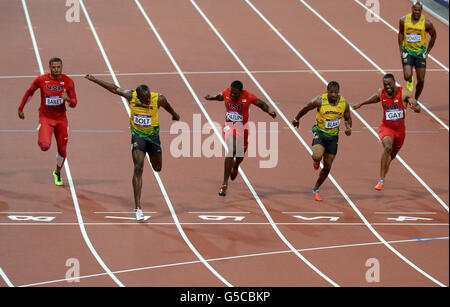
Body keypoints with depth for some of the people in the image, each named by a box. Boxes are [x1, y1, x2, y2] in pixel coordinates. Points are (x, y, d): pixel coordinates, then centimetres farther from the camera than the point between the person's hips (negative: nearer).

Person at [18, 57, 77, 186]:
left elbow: (74, 104, -2)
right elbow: (29, 92, 7)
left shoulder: (68, 82, -7)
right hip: (46, 117, -2)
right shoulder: (41, 80, -11)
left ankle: (57, 173, 34)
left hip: (61, 118, 2)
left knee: (62, 149, 7)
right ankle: (41, 139, 16)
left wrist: (68, 99, -25)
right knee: (45, 146, -23)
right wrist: (21, 108, 12)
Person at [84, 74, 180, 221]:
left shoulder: (159, 99, -19)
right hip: (137, 136, -2)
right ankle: (138, 207, -19)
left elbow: (167, 106, 5)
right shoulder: (131, 96, -18)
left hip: (153, 136, 2)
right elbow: (114, 89, -3)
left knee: (157, 168, 19)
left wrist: (174, 115, 27)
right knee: (138, 168, -18)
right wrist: (94, 79, 2)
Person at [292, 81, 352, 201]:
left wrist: (348, 127, -15)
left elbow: (348, 118, 7)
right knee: (317, 156, -31)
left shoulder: (344, 104, -9)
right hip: (320, 132, -3)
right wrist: (297, 119, 14)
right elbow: (306, 108, 0)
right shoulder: (319, 101, -17)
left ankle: (315, 189, 28)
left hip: (333, 137, 3)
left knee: (327, 167, 6)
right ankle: (316, 160, 10)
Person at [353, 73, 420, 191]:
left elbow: (418, 108, -22)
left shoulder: (404, 93, -17)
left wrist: (415, 107, -46)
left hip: (400, 129, 1)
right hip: (386, 127, -1)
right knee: (388, 147, -31)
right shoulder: (381, 93, -9)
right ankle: (381, 179, -29)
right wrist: (361, 104, 24)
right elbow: (375, 98, 17)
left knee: (392, 155, 22)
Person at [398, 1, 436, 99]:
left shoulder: (426, 23, -13)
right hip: (407, 52, 0)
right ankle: (410, 81, 22)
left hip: (420, 53, 0)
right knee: (407, 76, -16)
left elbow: (433, 36, 4)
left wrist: (427, 52, 4)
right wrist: (400, 49, 8)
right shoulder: (404, 20, -8)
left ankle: (416, 100, 23)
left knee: (421, 80, 1)